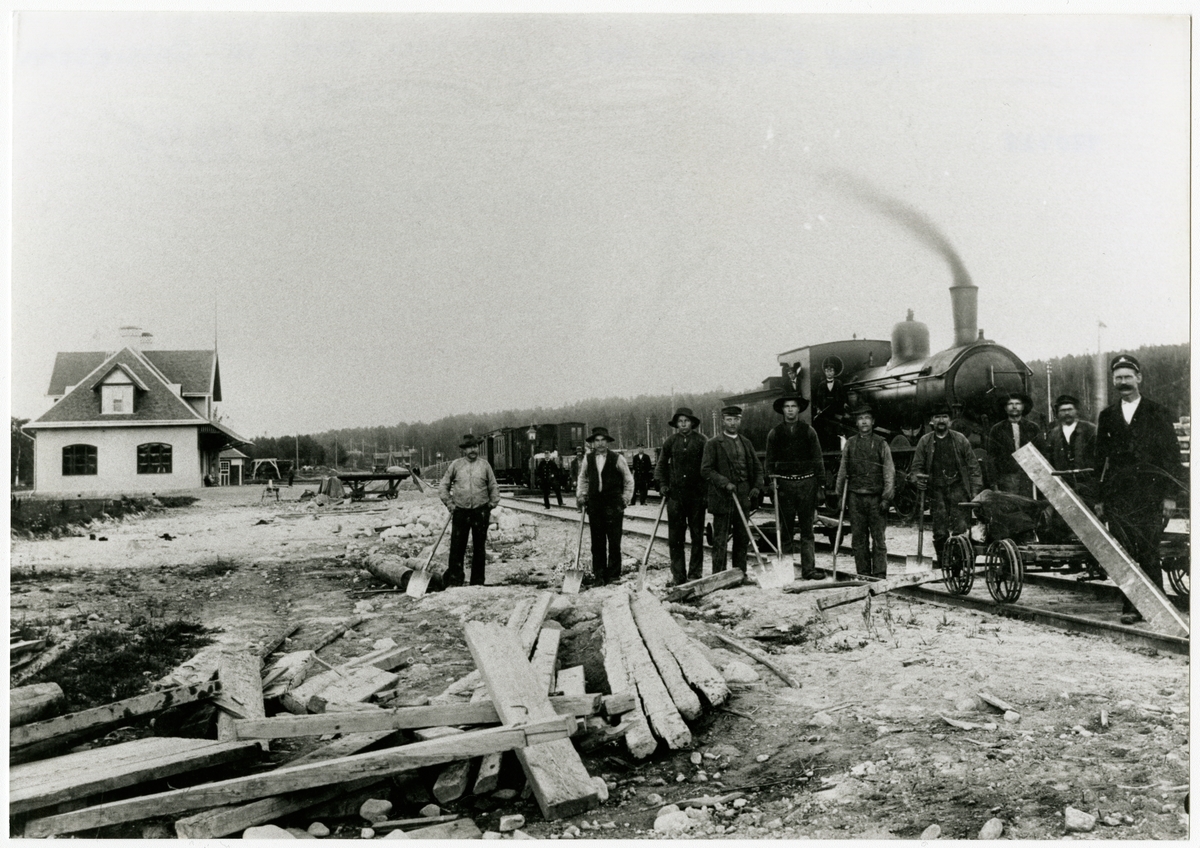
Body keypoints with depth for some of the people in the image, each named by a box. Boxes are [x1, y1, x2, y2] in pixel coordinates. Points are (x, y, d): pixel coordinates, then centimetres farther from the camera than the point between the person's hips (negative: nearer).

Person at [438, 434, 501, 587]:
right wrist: (449, 504, 2)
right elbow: (443, 486, 9)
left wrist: (492, 504, 3)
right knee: (457, 546, -4)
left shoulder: (484, 465, 5)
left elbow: (494, 487, 11)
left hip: (481, 511, 1)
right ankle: (454, 580, 2)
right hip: (460, 511, -1)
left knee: (479, 547, 7)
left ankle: (478, 582, 15)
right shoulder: (456, 465, 3)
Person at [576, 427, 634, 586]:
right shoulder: (588, 459, 7)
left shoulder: (617, 459, -2)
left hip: (613, 505, -3)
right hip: (594, 505, 3)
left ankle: (614, 575, 6)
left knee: (614, 542, -2)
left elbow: (628, 480, 7)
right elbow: (582, 479, 21)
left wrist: (625, 498, 3)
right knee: (597, 542, 5)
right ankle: (599, 575, 11)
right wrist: (580, 495, 10)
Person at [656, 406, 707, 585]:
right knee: (675, 537, 1)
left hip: (696, 494, -1)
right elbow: (661, 465, 18)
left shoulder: (701, 441, 0)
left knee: (697, 535, 5)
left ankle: (695, 573, 13)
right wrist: (662, 484, 7)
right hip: (675, 494, 2)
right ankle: (678, 575, 7)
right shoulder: (671, 441, 7)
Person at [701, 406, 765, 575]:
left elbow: (757, 467, 20)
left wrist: (757, 486, 5)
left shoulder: (746, 443, 15)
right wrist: (725, 483, -17)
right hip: (721, 498, -5)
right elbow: (706, 470, -8)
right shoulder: (713, 443, -2)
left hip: (743, 497, 5)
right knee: (720, 540, -2)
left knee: (743, 538, 8)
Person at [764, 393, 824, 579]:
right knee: (786, 529, 2)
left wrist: (821, 486, 2)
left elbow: (818, 461, 7)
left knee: (807, 529, 1)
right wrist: (771, 481, -5)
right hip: (784, 484, 0)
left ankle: (808, 569, 3)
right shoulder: (774, 433, 7)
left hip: (807, 482, 0)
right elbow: (770, 461, 9)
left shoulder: (808, 432, 7)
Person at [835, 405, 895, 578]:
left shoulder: (881, 444, 4)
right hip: (855, 497, 2)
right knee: (859, 538, 4)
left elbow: (889, 473, 1)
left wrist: (887, 498, -5)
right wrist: (840, 495, 10)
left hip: (876, 498, -2)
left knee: (879, 538, -1)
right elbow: (842, 471, 14)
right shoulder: (850, 444, 10)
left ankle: (879, 576, 3)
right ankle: (863, 575, 11)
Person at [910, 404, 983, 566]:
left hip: (958, 490, 0)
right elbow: (916, 467, 11)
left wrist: (975, 491, 1)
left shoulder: (960, 439, 8)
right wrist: (917, 479, -11)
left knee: (960, 530, -9)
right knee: (940, 533, -2)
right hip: (936, 492, 1)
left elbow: (973, 467, 9)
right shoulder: (925, 441, 9)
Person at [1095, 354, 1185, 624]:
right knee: (1124, 555, -1)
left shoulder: (1157, 413, 6)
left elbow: (1171, 455, 3)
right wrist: (1100, 498, 9)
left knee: (1149, 554, -5)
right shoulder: (1107, 416, 13)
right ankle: (1131, 607, 4)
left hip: (1150, 495, -2)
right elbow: (1101, 459, 13)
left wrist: (1169, 495, -4)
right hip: (1118, 497, 2)